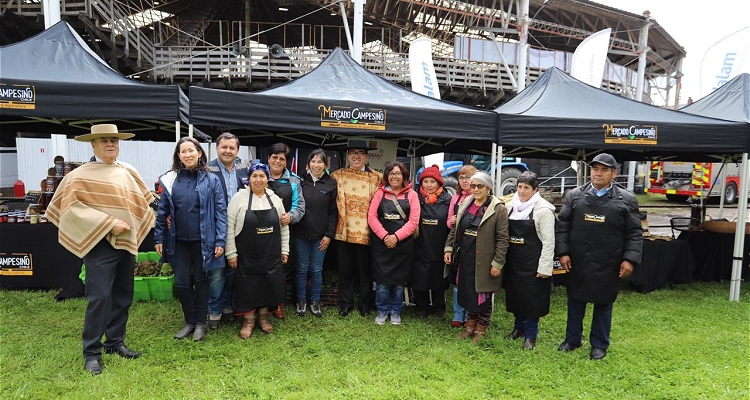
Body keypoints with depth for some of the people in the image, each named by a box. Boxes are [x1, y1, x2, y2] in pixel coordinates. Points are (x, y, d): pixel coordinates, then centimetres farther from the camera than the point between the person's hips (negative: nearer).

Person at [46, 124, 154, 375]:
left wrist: (135, 229, 10)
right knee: (99, 297, -8)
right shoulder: (81, 175, -6)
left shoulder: (127, 172, 11)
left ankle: (115, 342, 25)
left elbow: (141, 202, 20)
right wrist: (108, 223, -19)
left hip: (127, 242, 6)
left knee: (123, 296, 11)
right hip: (101, 244, -6)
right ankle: (91, 352, 6)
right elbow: (72, 207, -15)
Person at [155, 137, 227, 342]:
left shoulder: (211, 180, -5)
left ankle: (200, 323, 24)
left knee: (200, 280, 9)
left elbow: (220, 211, -7)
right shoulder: (169, 180, 3)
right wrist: (159, 238, 4)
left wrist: (220, 240, -12)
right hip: (178, 240, 3)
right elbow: (162, 211, 7)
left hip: (202, 239, -3)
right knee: (181, 282, 8)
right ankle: (189, 321, 27)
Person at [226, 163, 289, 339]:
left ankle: (263, 316, 29)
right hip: (247, 256, -3)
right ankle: (248, 320, 23)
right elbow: (230, 227, -7)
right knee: (247, 287, 5)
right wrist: (231, 253, -9)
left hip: (271, 255, 3)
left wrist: (284, 250, 7)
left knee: (267, 286, 9)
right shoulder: (239, 198, -7)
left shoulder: (275, 199, 3)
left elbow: (284, 227, 9)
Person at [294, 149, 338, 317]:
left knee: (316, 270, 10)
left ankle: (315, 301, 26)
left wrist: (329, 234, -5)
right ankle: (301, 301, 26)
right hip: (301, 234, 0)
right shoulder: (301, 181, 0)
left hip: (321, 235, 0)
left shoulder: (331, 184, -2)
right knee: (302, 268, 10)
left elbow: (333, 211, -1)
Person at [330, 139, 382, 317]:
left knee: (365, 269, 10)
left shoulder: (375, 177, 1)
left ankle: (365, 304, 26)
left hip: (365, 232, -1)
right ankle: (345, 303, 27)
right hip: (343, 231, 1)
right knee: (345, 269, 11)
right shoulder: (337, 175, 5)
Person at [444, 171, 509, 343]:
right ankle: (470, 324, 34)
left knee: (483, 295, 9)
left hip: (484, 261, -5)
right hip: (465, 258, 5)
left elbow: (503, 238, -12)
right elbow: (454, 229, 13)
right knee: (467, 293, 15)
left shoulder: (498, 208, -11)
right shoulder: (465, 204, 6)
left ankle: (481, 329, 28)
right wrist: (449, 248, 5)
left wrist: (498, 263, -14)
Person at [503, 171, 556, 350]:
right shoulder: (510, 206, 4)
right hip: (513, 259, 5)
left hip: (532, 261, -5)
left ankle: (530, 335, 19)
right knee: (515, 294, 15)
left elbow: (548, 241, -12)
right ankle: (519, 327, 34)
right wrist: (502, 259, 8)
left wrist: (544, 267, -14)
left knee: (532, 298, 4)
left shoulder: (544, 209, -11)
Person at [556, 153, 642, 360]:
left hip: (608, 265, -1)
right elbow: (563, 226, 2)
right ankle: (572, 339, 30)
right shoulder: (574, 196, 1)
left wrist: (630, 259, -9)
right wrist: (563, 252, -4)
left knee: (603, 305, 12)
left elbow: (634, 234, -1)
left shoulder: (626, 200, -1)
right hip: (578, 262, 1)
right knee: (575, 301, 14)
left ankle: (599, 345, 28)